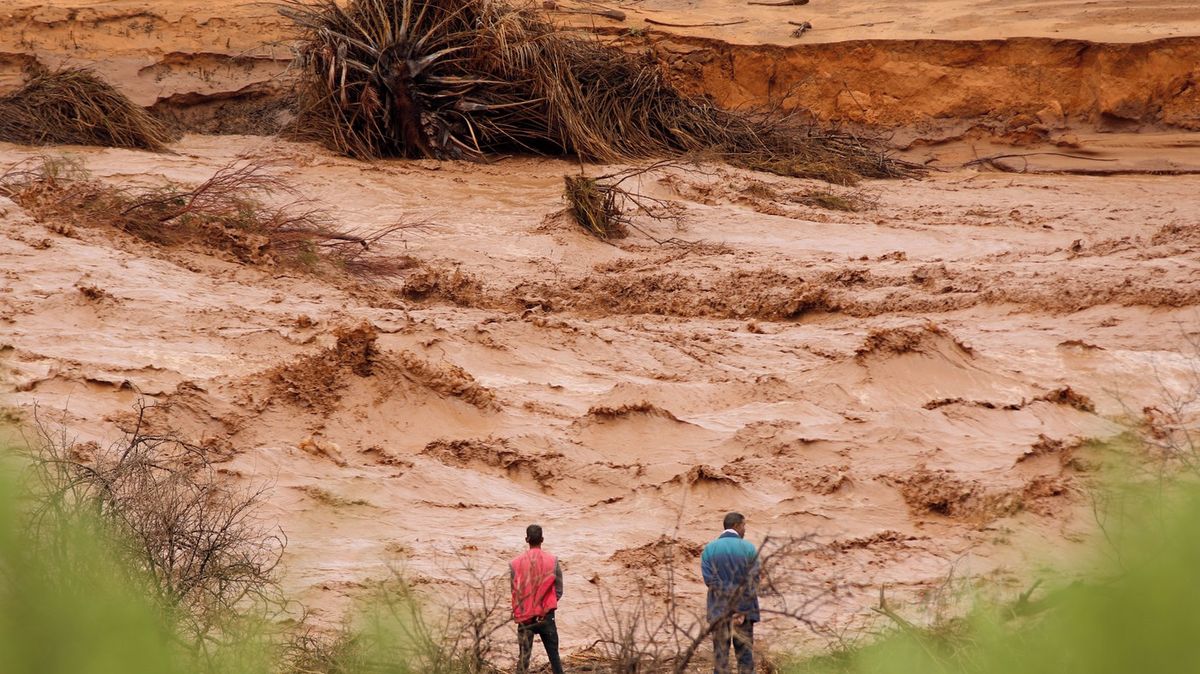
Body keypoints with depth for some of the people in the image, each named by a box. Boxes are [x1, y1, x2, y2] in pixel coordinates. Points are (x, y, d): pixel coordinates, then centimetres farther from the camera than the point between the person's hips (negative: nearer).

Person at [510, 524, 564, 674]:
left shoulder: (516, 564, -5)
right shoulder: (552, 561, -4)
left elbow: (515, 592, 0)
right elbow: (559, 591, -1)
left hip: (525, 618, 0)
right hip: (546, 617, 0)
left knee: (524, 657, 4)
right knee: (553, 655, 9)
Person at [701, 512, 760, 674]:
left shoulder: (709, 549, 1)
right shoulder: (748, 548, -3)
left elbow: (709, 579, -8)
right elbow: (752, 582, -8)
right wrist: (743, 611, -9)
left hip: (719, 609, 1)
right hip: (743, 607, -1)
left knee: (720, 651, 4)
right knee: (745, 650, 6)